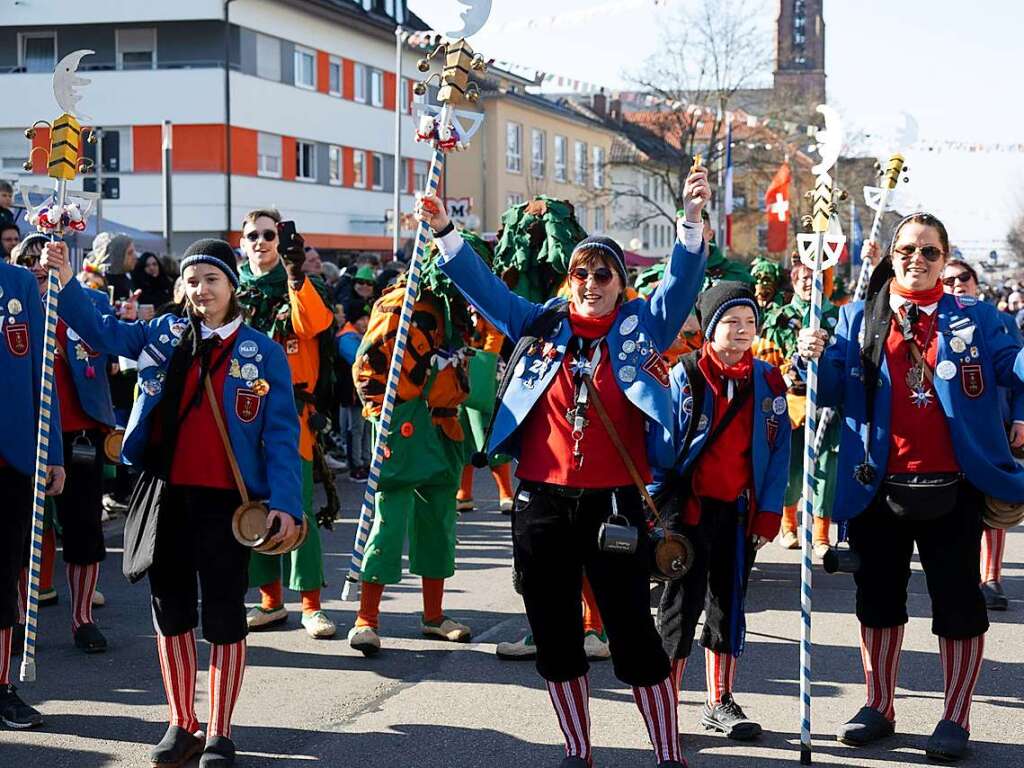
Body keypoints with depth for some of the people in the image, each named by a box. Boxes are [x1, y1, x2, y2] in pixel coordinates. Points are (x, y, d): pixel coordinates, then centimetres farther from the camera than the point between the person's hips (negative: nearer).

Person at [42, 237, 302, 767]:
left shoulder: (262, 352, -2)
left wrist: (285, 501, -14)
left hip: (225, 499, -3)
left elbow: (281, 434, -5)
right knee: (170, 611, 10)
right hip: (165, 494, 3)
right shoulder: (164, 334, 7)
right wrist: (65, 280, -14)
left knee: (223, 616, 3)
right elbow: (101, 331, 1)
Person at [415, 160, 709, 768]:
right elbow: (483, 286, 8)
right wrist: (444, 231, -3)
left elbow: (683, 279, -10)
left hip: (615, 501, -3)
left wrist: (693, 219, -25)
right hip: (542, 500, 3)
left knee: (633, 630, -1)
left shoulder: (642, 328, 2)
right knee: (555, 632, 11)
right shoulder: (542, 325, 8)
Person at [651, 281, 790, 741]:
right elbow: (663, 443, -6)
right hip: (690, 507, -3)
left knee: (729, 604, 11)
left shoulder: (768, 381, 3)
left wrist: (768, 513, -1)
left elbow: (778, 451, 4)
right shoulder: (685, 376, -6)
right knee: (682, 604, 1)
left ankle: (720, 703, 22)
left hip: (740, 511, 4)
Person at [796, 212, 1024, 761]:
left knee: (957, 601, 5)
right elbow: (835, 393, 1)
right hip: (878, 487, 2)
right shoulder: (858, 319, 6)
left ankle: (956, 718, 17)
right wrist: (816, 360, -19)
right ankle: (879, 707, 28)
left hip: (951, 488, -2)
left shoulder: (975, 319, 3)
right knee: (878, 598, 13)